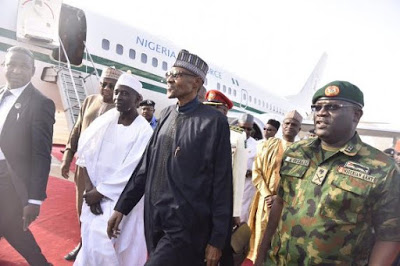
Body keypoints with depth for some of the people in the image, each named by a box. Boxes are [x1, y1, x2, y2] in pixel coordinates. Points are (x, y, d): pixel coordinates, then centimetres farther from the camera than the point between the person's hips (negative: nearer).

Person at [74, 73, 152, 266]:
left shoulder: (143, 131, -13)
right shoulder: (104, 121, 1)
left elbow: (131, 172, -15)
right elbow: (85, 155, 2)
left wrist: (99, 192, -10)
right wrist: (90, 189, -6)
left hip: (122, 201, -4)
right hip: (95, 195, 4)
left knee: (105, 247, -1)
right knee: (91, 244, 14)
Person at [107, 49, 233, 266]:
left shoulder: (214, 121, -12)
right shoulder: (166, 115, 6)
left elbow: (222, 183, -11)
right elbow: (146, 165, 10)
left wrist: (217, 239, -9)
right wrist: (122, 206, 10)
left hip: (185, 228, -6)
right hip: (154, 221, 6)